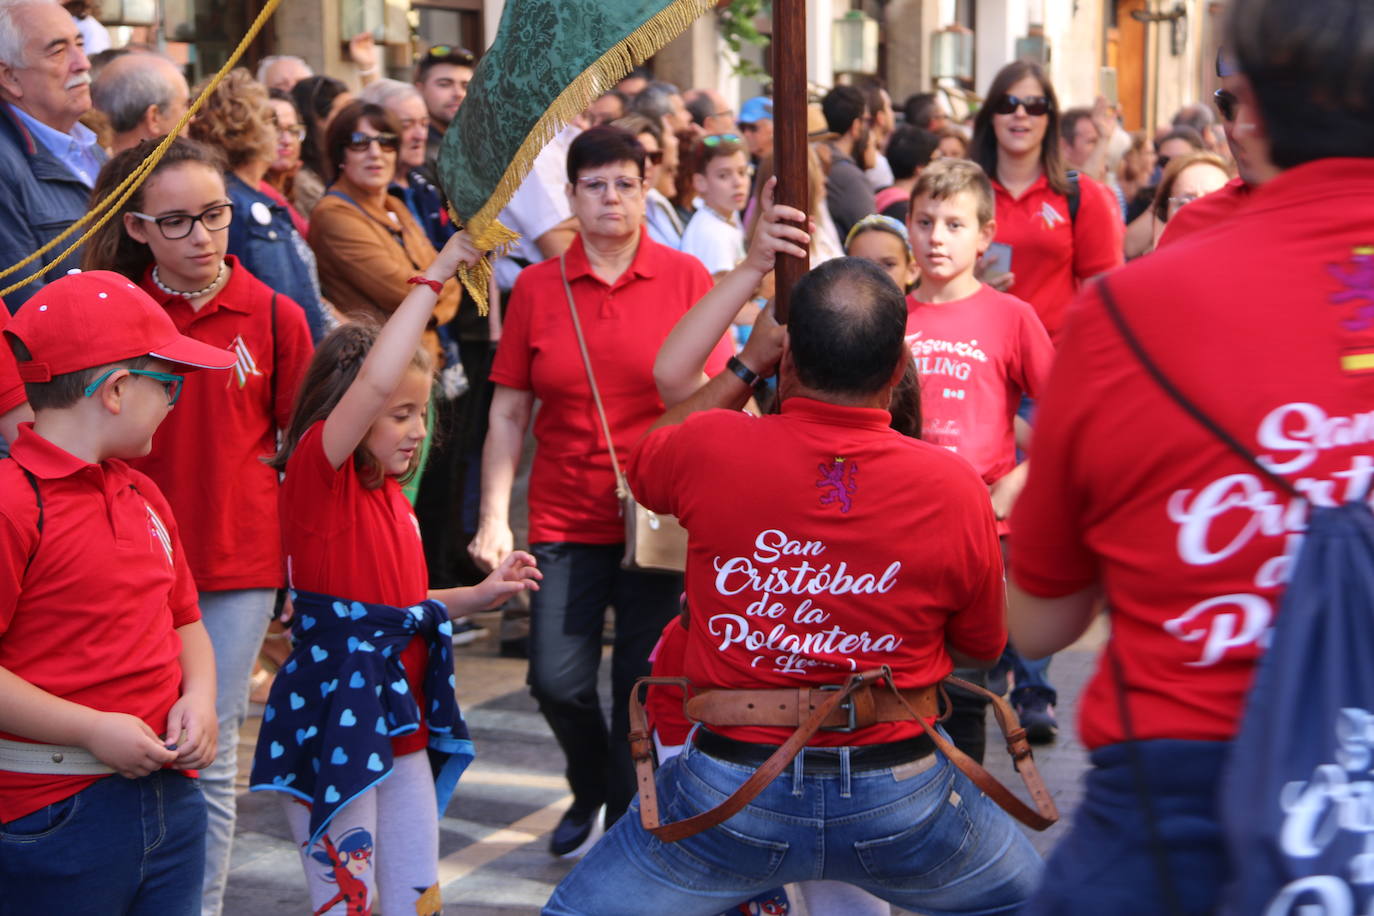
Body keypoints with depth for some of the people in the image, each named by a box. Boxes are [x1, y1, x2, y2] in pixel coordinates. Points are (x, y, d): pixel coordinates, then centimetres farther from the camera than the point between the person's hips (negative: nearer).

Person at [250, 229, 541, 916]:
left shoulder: (390, 496, 11)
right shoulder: (315, 473, -13)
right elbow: (374, 381, -30)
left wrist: (478, 596, 11)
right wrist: (435, 277, -26)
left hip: (399, 722, 8)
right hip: (329, 722, -8)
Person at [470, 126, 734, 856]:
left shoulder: (685, 277, -1)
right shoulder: (537, 287, 2)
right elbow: (508, 414, 4)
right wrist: (494, 518, -3)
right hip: (565, 517, 1)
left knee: (643, 687, 3)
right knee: (557, 679, -4)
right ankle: (591, 790, 27)